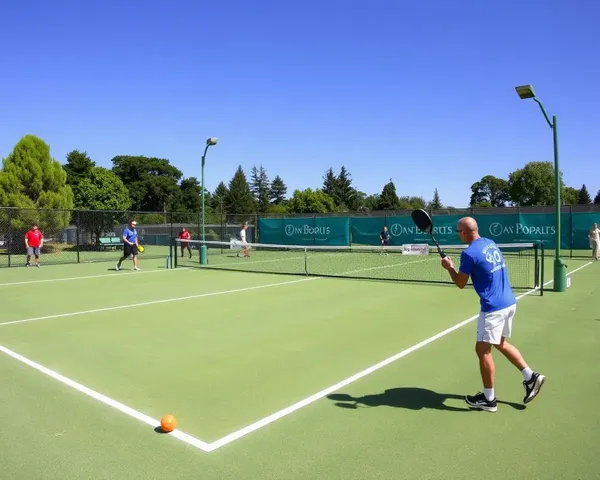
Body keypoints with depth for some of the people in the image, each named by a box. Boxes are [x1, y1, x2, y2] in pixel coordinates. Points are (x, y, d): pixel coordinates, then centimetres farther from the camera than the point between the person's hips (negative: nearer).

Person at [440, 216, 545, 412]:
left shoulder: (469, 253, -17)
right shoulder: (491, 243, 9)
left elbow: (460, 284, -7)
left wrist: (449, 267, 7)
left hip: (493, 307, -9)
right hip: (509, 302, 9)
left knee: (483, 350, 3)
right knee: (501, 344, 25)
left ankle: (488, 399, 14)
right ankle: (531, 377, 24)